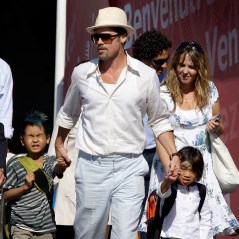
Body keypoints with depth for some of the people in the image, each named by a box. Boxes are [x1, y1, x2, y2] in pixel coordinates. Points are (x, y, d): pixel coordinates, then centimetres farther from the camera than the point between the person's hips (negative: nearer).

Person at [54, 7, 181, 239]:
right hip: (91, 165, 2)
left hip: (129, 167, -1)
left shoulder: (146, 76, -2)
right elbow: (68, 113, 21)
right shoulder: (81, 73, 3)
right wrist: (59, 144, 31)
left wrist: (173, 155, -2)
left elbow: (159, 121, 9)